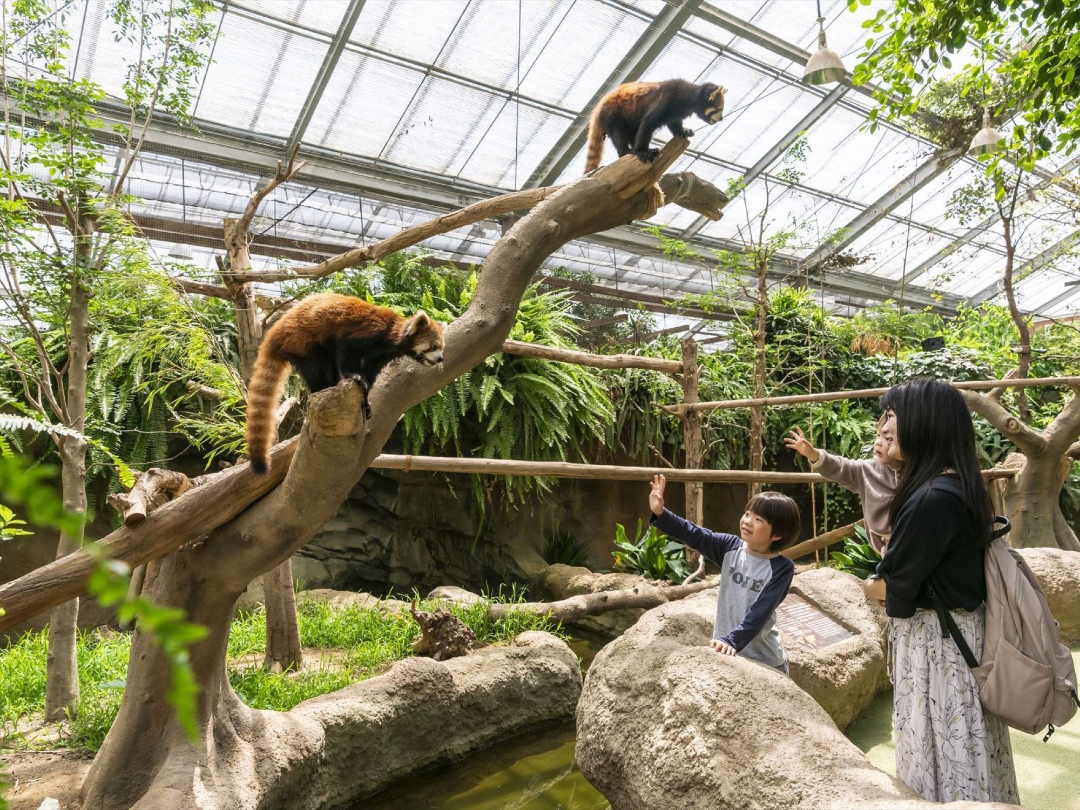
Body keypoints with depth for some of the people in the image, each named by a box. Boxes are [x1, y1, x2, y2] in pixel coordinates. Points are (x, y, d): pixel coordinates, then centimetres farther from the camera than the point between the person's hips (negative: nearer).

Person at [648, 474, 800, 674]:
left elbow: (760, 612, -21)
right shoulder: (730, 547, -3)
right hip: (726, 650, 3)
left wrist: (732, 640, -33)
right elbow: (693, 535, -13)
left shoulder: (782, 568, -13)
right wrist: (660, 513, -27)